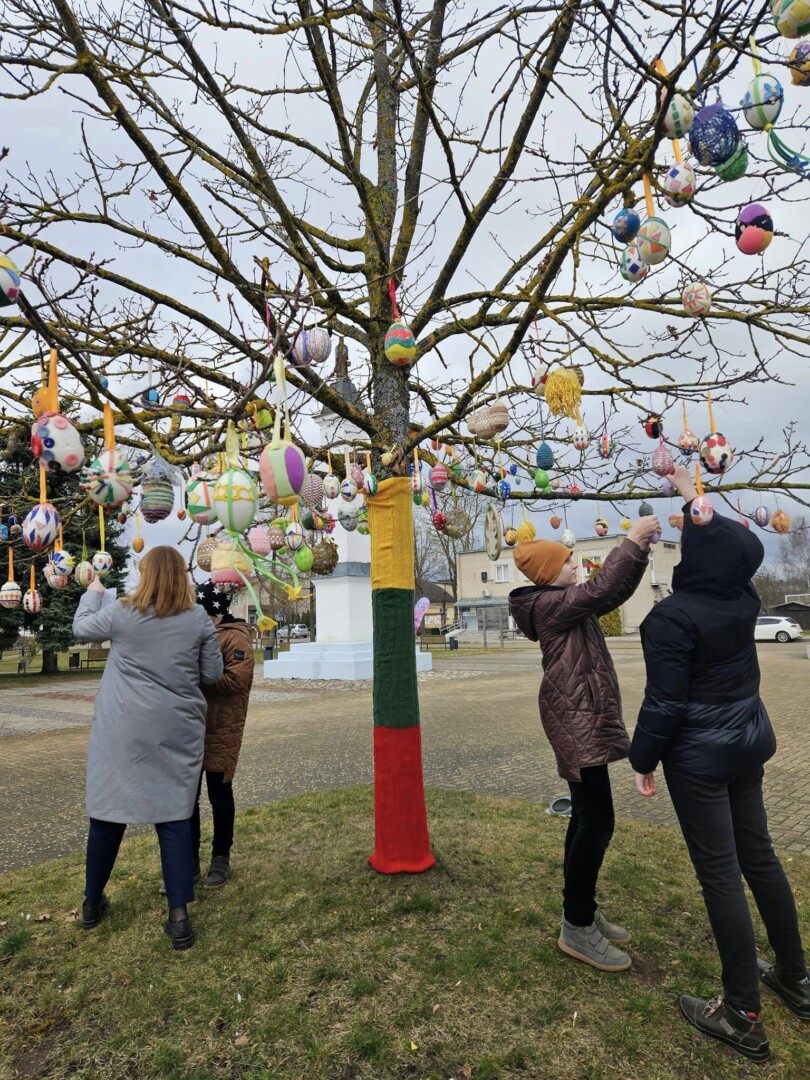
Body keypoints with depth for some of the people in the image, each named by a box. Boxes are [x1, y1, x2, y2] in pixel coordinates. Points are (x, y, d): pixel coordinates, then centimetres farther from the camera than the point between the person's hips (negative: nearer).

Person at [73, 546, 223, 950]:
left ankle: (92, 903, 32)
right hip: (176, 732, -1)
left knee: (107, 811, 14)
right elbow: (213, 673, 2)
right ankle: (179, 914, 5)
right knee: (174, 815, 5)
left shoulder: (120, 613, -3)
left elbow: (81, 627, 18)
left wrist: (92, 593, 34)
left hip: (122, 730, 1)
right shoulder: (198, 619, -4)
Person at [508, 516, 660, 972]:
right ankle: (576, 927, 4)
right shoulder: (549, 603, -14)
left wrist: (641, 550, 5)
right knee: (598, 820, -8)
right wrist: (631, 542, -19)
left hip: (584, 716, 11)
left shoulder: (566, 602, 16)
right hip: (574, 718, -11)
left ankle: (583, 912, 26)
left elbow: (615, 594, 16)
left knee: (586, 816, 15)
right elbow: (600, 590, -26)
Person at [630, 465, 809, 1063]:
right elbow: (736, 545, 19)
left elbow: (665, 702, -20)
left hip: (699, 755, -7)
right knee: (759, 855, 21)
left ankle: (743, 1015, 16)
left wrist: (644, 760, -7)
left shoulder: (671, 617, -23)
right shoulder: (744, 599, -2)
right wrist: (694, 496, 25)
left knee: (720, 872, 3)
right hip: (749, 742, 8)